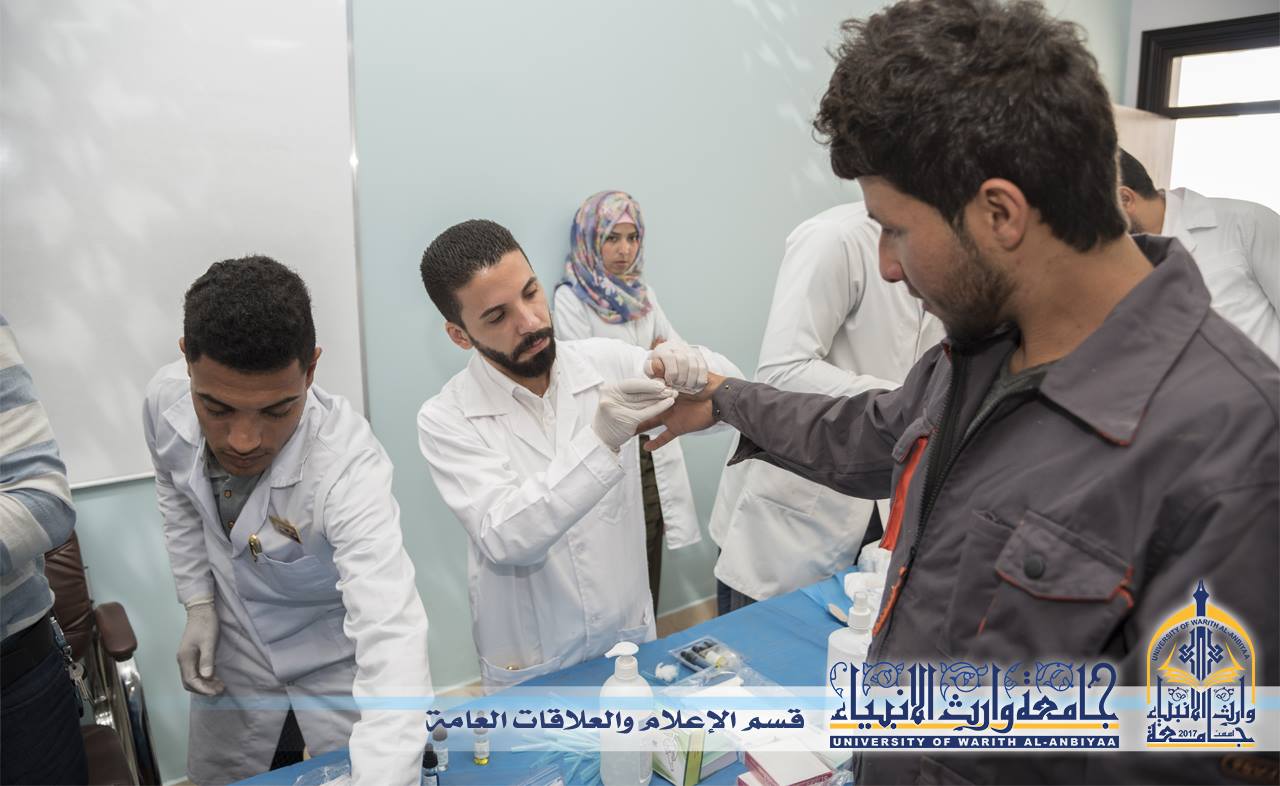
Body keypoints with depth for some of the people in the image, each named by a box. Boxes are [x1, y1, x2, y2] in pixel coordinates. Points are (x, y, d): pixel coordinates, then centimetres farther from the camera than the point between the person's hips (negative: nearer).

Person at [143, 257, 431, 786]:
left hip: (339, 658, -4)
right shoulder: (166, 399, -20)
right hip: (231, 651, 4)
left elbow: (391, 633, -46)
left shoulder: (348, 464, -37)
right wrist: (198, 603, -2)